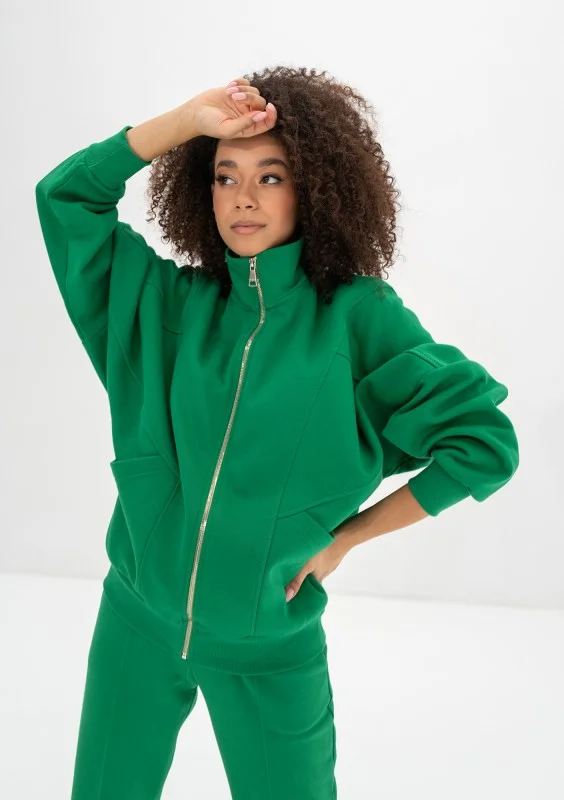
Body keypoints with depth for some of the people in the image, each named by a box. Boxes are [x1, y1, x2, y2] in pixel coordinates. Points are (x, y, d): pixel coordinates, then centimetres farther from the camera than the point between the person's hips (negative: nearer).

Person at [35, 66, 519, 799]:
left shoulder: (356, 317, -10)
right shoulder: (169, 300, -1)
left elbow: (485, 441, -11)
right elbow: (65, 197, -2)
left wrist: (348, 533, -8)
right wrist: (188, 120, -12)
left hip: (269, 647, -2)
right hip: (136, 622, 3)